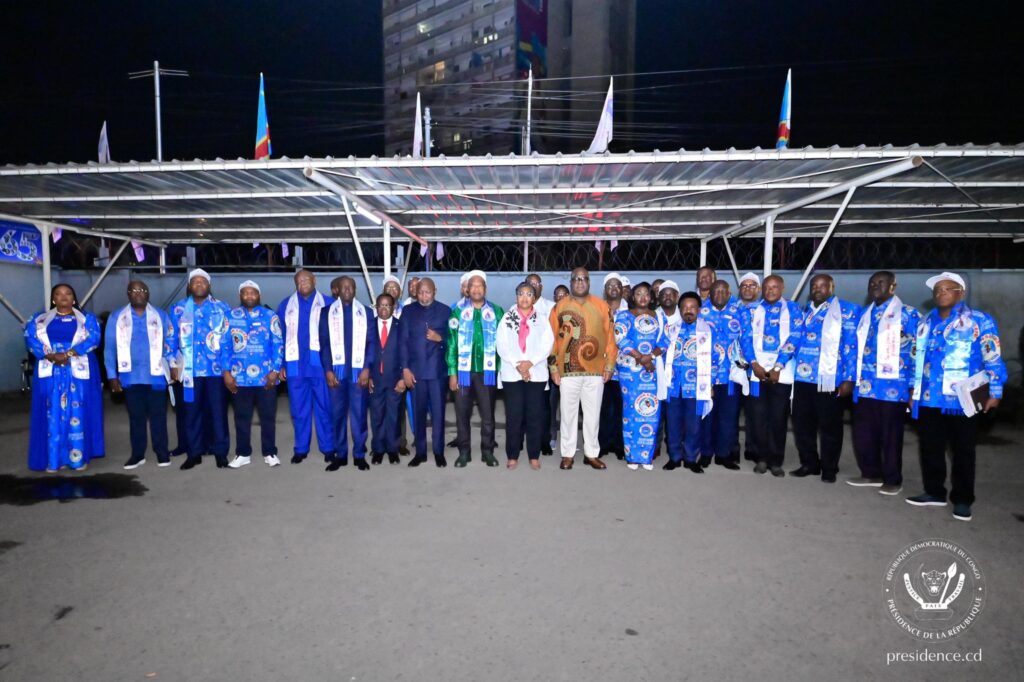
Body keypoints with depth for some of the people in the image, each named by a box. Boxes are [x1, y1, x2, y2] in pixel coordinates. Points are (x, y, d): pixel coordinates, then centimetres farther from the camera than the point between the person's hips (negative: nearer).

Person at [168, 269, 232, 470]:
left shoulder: (222, 308, 6)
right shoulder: (178, 309, 9)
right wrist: (174, 364, 7)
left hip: (217, 368, -1)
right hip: (190, 369, 2)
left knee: (218, 410, 1)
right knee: (192, 411, 6)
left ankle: (220, 451, 10)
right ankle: (194, 452, 17)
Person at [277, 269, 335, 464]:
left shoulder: (327, 304, 1)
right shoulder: (286, 306, 8)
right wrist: (280, 365, 3)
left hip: (320, 365, -2)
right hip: (295, 366, 2)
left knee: (324, 408, 5)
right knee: (298, 409, 9)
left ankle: (328, 448, 15)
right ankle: (300, 448, 21)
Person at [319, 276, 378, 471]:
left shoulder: (365, 313, 8)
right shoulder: (327, 313, 9)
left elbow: (372, 342, 2)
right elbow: (324, 343, 4)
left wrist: (367, 368, -7)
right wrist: (327, 370, -6)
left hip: (359, 370, 0)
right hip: (336, 370, 1)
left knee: (359, 413, 2)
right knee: (337, 413, 5)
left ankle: (359, 455, 11)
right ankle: (340, 455, 15)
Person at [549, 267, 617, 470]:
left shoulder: (601, 306, 5)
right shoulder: (560, 307, 2)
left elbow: (610, 336, 5)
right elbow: (552, 338, 1)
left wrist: (609, 365, 1)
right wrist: (553, 367, -2)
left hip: (595, 370, 1)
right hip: (568, 371, -1)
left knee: (593, 414, 9)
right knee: (568, 413, 6)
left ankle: (591, 453, 21)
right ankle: (567, 454, 17)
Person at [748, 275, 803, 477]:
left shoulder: (792, 309, 4)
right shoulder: (755, 309, 11)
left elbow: (794, 338, -4)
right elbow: (748, 336, 4)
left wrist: (778, 367, -12)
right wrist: (754, 364, -9)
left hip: (781, 372, -1)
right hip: (758, 371, 2)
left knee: (778, 417, 2)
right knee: (759, 416, 3)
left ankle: (776, 461, 13)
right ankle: (762, 458, 15)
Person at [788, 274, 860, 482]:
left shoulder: (847, 311, -1)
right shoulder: (805, 312, 17)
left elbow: (851, 346, -7)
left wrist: (849, 378, -13)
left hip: (831, 380, -5)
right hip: (803, 378, 5)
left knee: (830, 426, 6)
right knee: (802, 423, 10)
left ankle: (829, 468, 20)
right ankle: (809, 464, 25)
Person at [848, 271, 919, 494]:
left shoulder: (907, 314, -3)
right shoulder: (864, 314, 14)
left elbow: (916, 352, -6)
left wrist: (913, 386, -9)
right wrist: (852, 378, 14)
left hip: (893, 387, -6)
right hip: (864, 386, 6)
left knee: (890, 435, 5)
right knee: (863, 433, 11)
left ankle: (893, 480, 19)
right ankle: (871, 474, 26)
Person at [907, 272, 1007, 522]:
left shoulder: (980, 321, -3)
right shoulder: (925, 323, 12)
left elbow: (993, 359, -4)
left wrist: (994, 392, -7)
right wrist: (914, 390, 16)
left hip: (962, 400, -5)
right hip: (929, 399, 5)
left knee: (963, 451, 5)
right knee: (930, 448, 11)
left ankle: (962, 499, 17)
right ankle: (934, 492, 25)